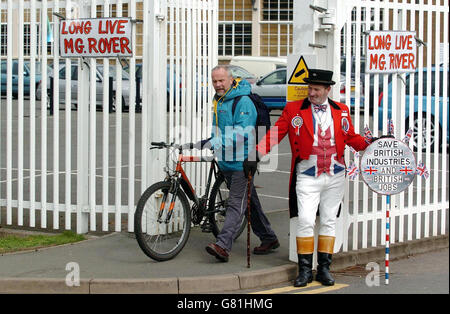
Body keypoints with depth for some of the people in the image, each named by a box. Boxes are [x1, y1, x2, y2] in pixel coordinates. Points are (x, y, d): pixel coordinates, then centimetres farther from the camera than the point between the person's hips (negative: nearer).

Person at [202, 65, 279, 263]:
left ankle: (223, 245, -22)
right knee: (249, 202, 16)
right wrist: (211, 144, 23)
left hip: (242, 163, -9)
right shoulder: (218, 100, 13)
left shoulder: (243, 102, -16)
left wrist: (216, 142, -31)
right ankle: (268, 239, 26)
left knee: (236, 204, -13)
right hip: (226, 163, 9)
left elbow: (243, 133, -25)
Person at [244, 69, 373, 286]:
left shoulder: (341, 111, 9)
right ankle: (305, 269, 1)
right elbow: (275, 134, -3)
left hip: (334, 176, 3)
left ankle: (324, 268, 16)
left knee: (328, 222, 7)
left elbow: (351, 137, 17)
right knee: (305, 221, -9)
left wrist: (371, 144, 1)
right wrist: (256, 155, -13)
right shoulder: (293, 110, 0)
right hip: (307, 176, -3)